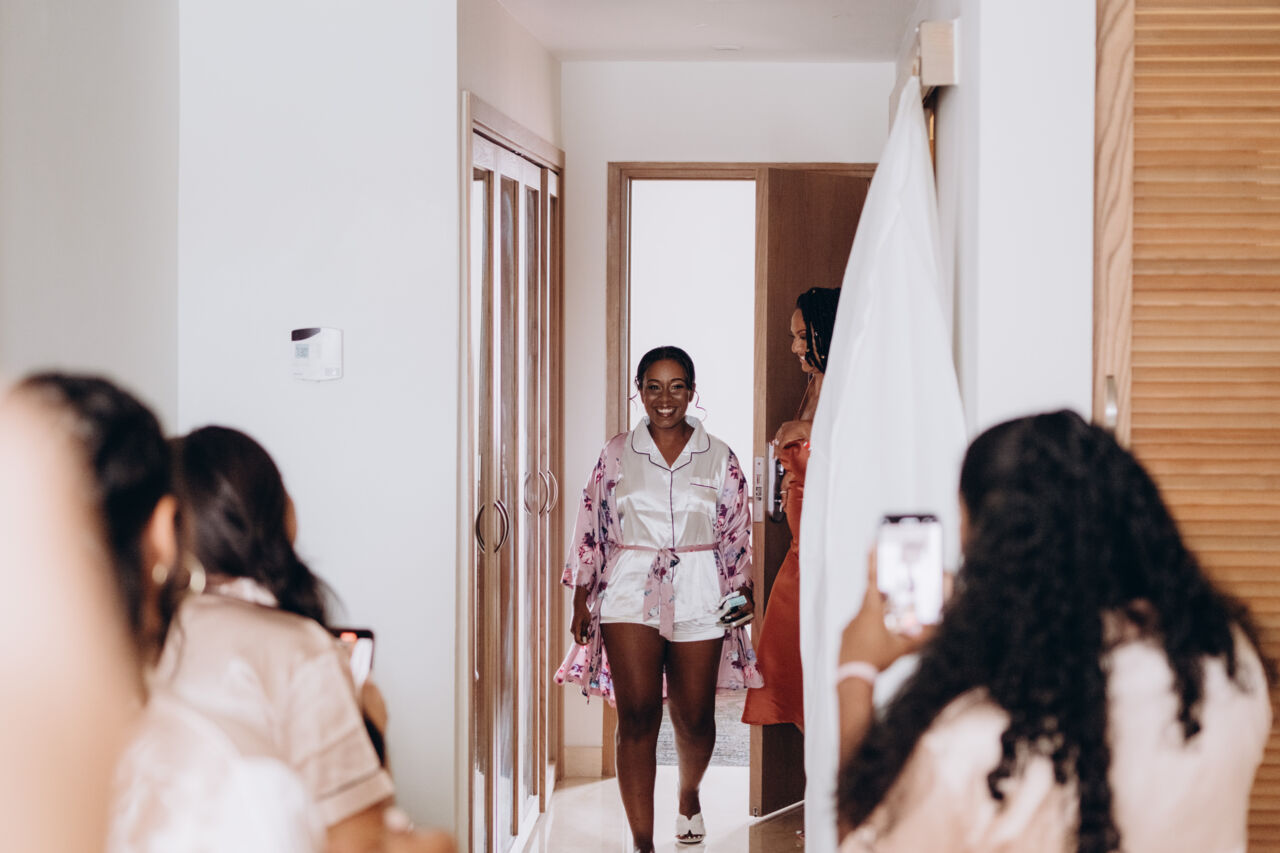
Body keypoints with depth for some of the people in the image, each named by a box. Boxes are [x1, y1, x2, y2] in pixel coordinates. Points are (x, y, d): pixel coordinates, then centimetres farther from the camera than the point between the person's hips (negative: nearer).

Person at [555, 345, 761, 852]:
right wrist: (582, 598, 4)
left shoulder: (718, 458, 6)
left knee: (695, 716, 7)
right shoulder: (617, 454, 6)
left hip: (699, 596, 1)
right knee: (637, 715, -10)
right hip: (630, 593, -1)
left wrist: (744, 590, -1)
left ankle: (689, 793, 41)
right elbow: (592, 528, 8)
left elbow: (737, 533, 9)